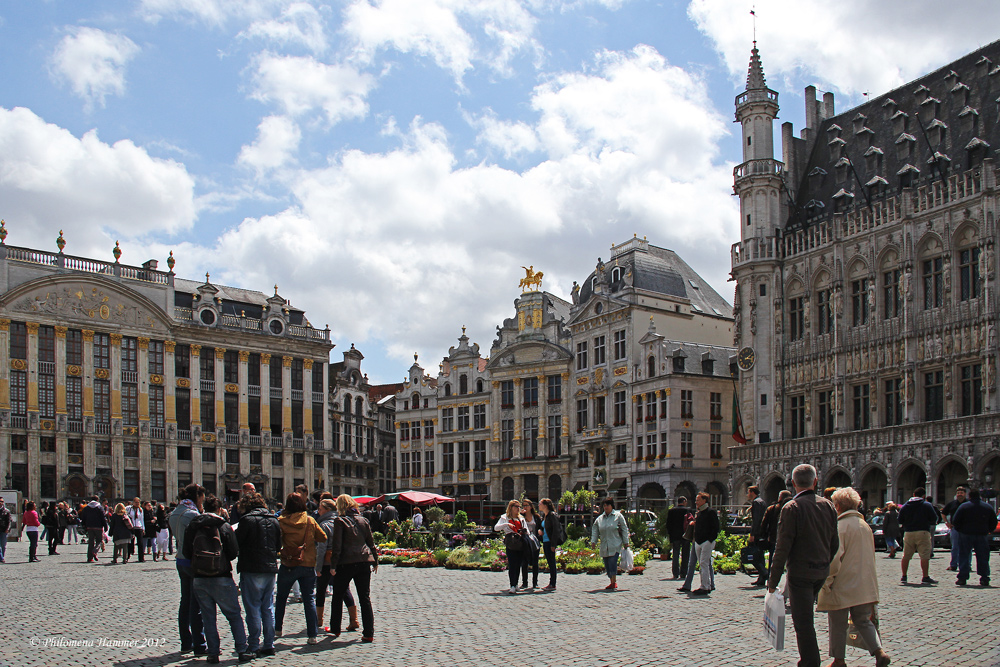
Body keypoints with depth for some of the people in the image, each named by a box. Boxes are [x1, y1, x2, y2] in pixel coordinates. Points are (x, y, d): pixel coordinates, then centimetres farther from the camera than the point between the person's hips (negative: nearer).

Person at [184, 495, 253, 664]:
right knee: (234, 616, 7)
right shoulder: (224, 527, -6)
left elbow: (186, 553, 3)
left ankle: (213, 653, 10)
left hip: (199, 579, 2)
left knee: (208, 618, 11)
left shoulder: (192, 527, 0)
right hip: (222, 578, -2)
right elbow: (234, 553, -6)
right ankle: (242, 651, 5)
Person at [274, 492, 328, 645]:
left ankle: (277, 629, 25)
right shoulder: (310, 521, -2)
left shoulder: (282, 521, -7)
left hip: (288, 565, -1)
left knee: (281, 598, 18)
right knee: (309, 600, 4)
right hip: (308, 565, 1)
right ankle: (313, 635, 0)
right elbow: (323, 538, 5)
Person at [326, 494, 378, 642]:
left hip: (346, 563, -4)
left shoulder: (340, 521, -5)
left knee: (337, 597, 14)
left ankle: (335, 629, 24)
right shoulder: (363, 520, 9)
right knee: (365, 598, 4)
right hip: (364, 562, 4)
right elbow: (371, 542, 12)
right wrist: (375, 561, 20)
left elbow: (336, 546, -9)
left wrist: (333, 565, -6)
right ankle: (368, 633, -1)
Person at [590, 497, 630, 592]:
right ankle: (612, 583, 19)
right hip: (604, 547, 5)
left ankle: (614, 582, -10)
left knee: (612, 563, -16)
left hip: (615, 546, -5)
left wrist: (625, 543, 0)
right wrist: (593, 541, 1)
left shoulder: (618, 516, 2)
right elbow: (595, 531, 15)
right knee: (607, 566, 7)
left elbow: (624, 529, 3)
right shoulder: (599, 518, 12)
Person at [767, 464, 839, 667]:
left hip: (800, 572, -6)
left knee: (803, 622, -1)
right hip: (822, 572, 6)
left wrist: (773, 580, -10)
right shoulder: (828, 506, 4)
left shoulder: (791, 508, -14)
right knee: (805, 618, 24)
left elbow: (783, 547, -15)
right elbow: (835, 544, 10)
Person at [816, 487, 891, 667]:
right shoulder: (865, 526, 9)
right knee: (863, 620, 15)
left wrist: (827, 582, -10)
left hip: (842, 586, -7)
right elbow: (871, 557, 18)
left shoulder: (839, 527, -14)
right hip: (865, 585, 7)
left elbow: (834, 559, -19)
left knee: (838, 625, 5)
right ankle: (879, 651, -3)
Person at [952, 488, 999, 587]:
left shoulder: (963, 506, -4)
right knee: (983, 557, 7)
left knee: (964, 556, 3)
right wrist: (988, 531, 21)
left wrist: (959, 529, 8)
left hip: (966, 535, -2)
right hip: (982, 535, 2)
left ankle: (962, 578, -2)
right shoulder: (988, 507, 6)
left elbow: (955, 520, -6)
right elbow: (993, 522, 11)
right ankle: (984, 578, 3)